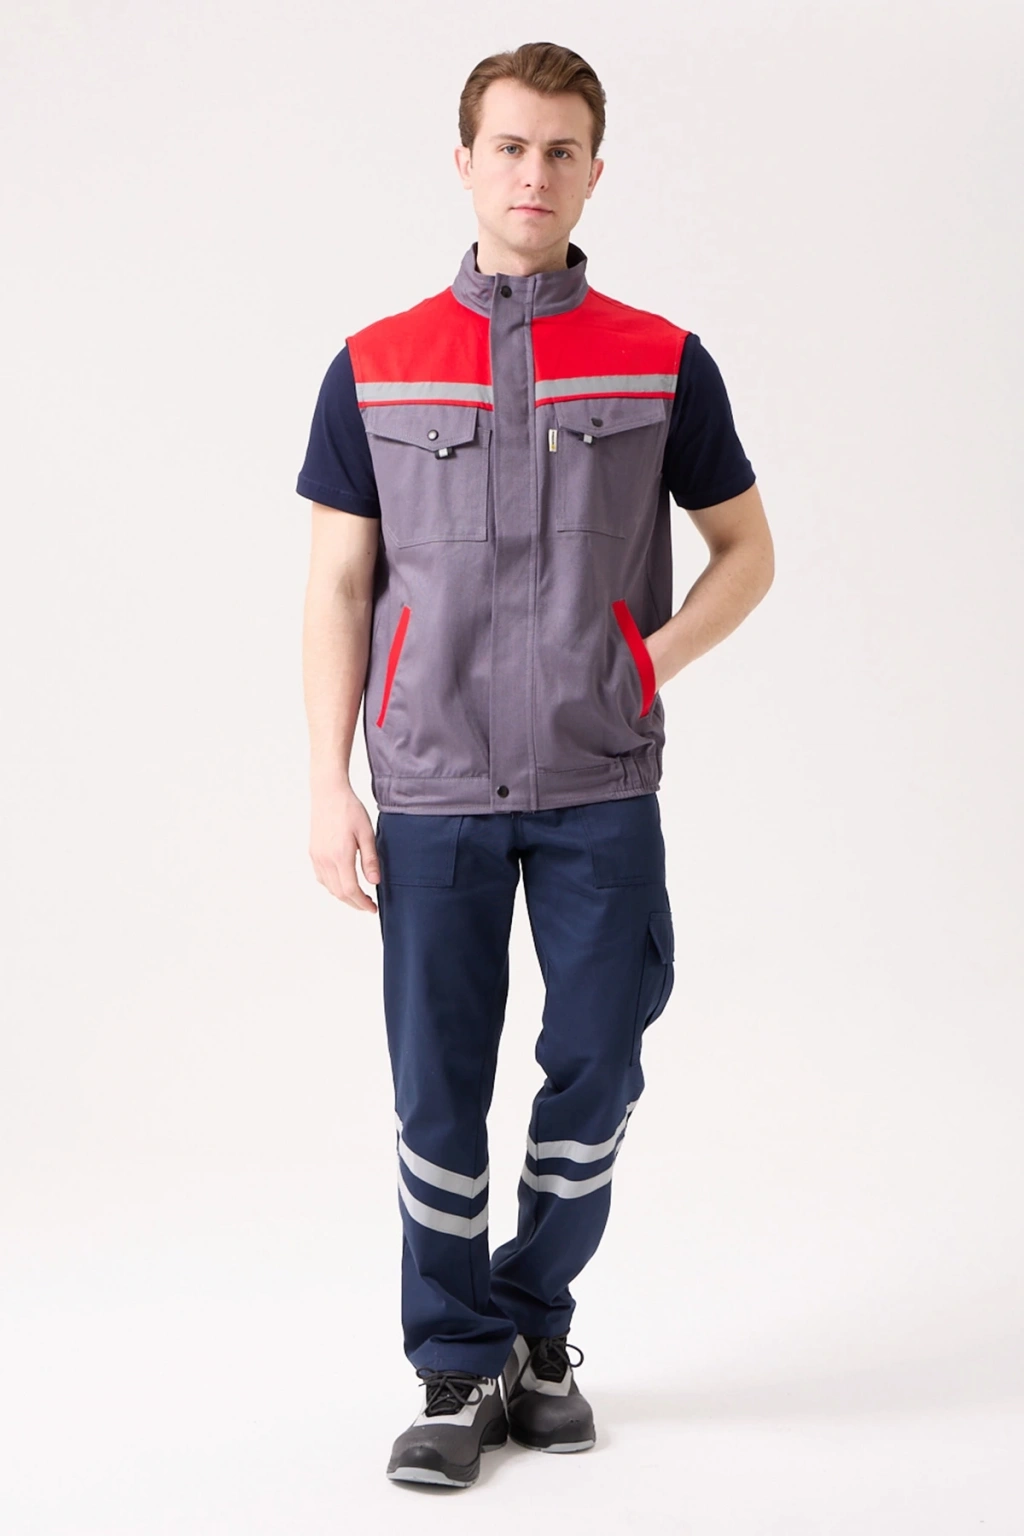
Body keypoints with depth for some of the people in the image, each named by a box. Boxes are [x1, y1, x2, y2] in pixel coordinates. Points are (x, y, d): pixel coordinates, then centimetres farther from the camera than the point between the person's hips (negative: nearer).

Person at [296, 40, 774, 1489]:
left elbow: (745, 551, 12)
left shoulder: (663, 362, 4)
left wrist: (656, 656, -6)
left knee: (595, 1074, 5)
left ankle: (536, 1326, 27)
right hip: (431, 788, 0)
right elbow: (338, 586, 5)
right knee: (439, 1093, 4)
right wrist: (329, 786, -2)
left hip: (600, 786, 0)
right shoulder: (374, 366, 5)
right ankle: (461, 1369, 18)